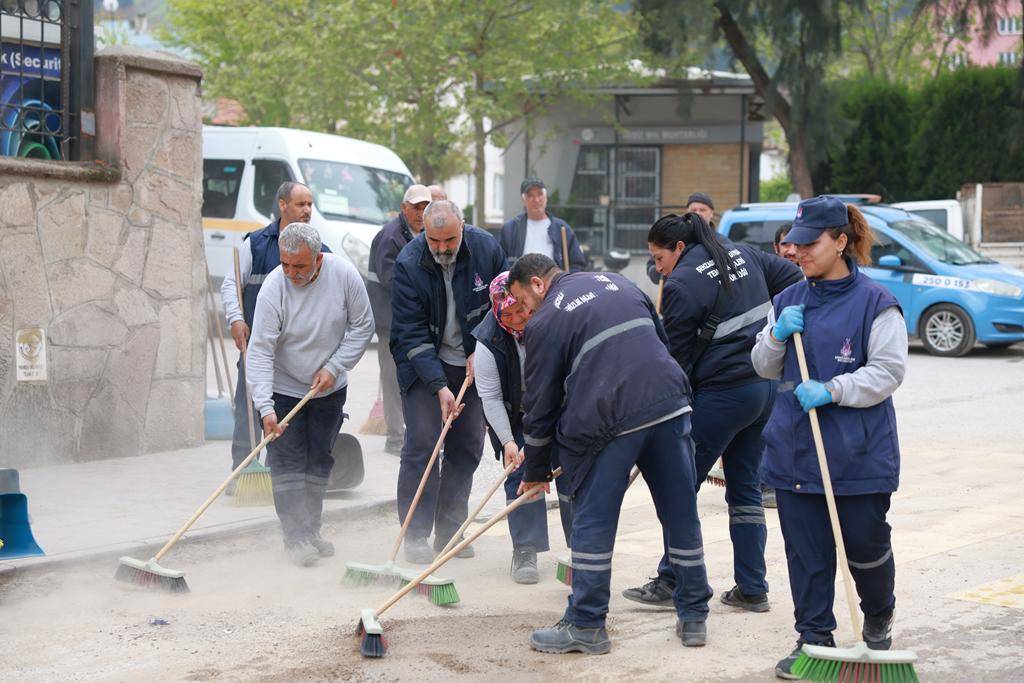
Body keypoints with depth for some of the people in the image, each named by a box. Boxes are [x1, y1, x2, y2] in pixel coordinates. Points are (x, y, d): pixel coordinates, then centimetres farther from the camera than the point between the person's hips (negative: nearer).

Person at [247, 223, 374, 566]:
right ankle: (295, 537, -4)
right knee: (288, 463, -7)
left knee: (320, 460, 11)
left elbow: (362, 326, -5)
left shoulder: (344, 274, -17)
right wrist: (265, 407, -34)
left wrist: (334, 367, -13)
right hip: (284, 390, -3)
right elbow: (260, 351, -26)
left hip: (330, 389, 3)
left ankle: (310, 530, 23)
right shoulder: (273, 287, -24)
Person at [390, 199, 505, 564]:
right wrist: (439, 386, -26)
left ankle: (449, 532, 14)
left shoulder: (487, 249, -12)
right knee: (421, 445, -10)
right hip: (423, 367, -3)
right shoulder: (408, 263, -20)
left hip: (472, 365, 3)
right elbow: (412, 335, -20)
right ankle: (416, 536, -3)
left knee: (468, 447, 5)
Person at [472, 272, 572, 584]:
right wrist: (507, 441, -23)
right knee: (522, 474, -7)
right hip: (517, 419, -1)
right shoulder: (488, 341, -22)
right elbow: (490, 398, -17)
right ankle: (525, 552, 1)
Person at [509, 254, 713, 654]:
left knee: (593, 521, 3)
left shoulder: (545, 321, 2)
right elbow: (661, 339, 27)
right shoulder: (617, 283, 21)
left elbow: (540, 403, 5)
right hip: (671, 404, 6)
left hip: (608, 420, -6)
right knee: (681, 515, 11)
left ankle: (586, 626, 7)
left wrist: (536, 471, 15)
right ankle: (694, 617, 18)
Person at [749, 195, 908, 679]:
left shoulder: (874, 302, -8)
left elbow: (888, 371, -12)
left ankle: (879, 618, 34)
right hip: (794, 450, 5)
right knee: (805, 552, 5)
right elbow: (765, 368, 16)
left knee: (864, 544, 6)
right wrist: (777, 335, -5)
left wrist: (832, 390, -22)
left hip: (859, 453, -5)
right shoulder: (790, 301, 11)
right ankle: (814, 638, 14)